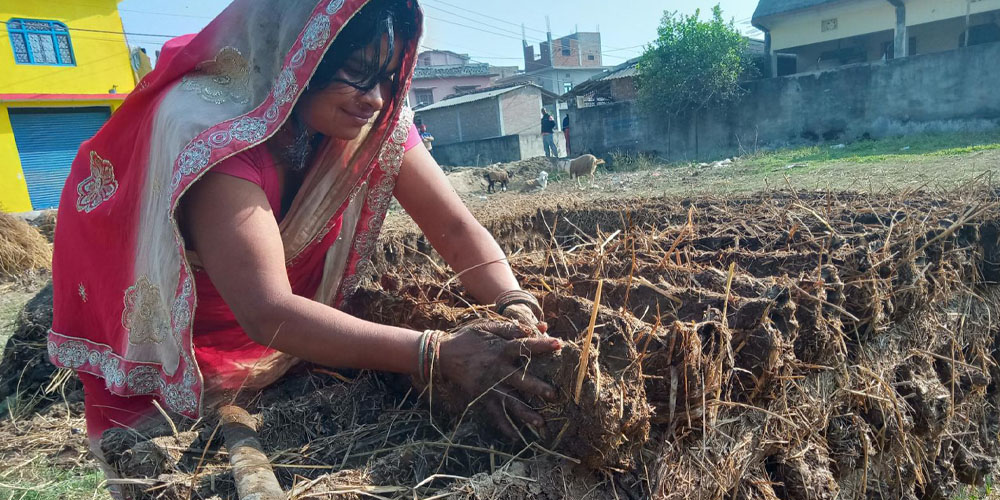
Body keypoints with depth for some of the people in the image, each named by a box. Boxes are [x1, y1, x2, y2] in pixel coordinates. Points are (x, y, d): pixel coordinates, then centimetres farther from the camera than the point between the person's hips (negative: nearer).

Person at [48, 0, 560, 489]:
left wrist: (518, 309, -37)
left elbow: (456, 228, -20)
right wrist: (439, 354, -50)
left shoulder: (378, 121, -18)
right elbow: (268, 313, -43)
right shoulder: (210, 126, -35)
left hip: (288, 337, 4)